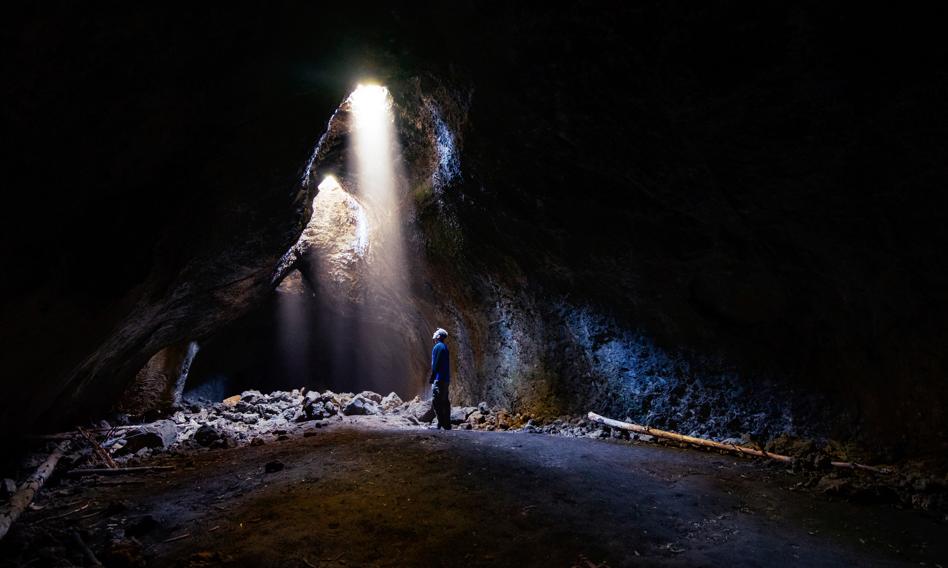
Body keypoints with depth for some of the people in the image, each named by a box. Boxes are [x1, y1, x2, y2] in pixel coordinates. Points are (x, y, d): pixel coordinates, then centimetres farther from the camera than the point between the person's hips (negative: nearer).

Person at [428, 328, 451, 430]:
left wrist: (431, 377, -9)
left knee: (436, 402, -10)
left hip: (439, 379, -10)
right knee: (444, 401, 11)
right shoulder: (444, 347, 18)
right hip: (446, 379, 10)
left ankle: (441, 424, -12)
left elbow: (435, 364, -14)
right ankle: (447, 424, 13)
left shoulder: (437, 347, -10)